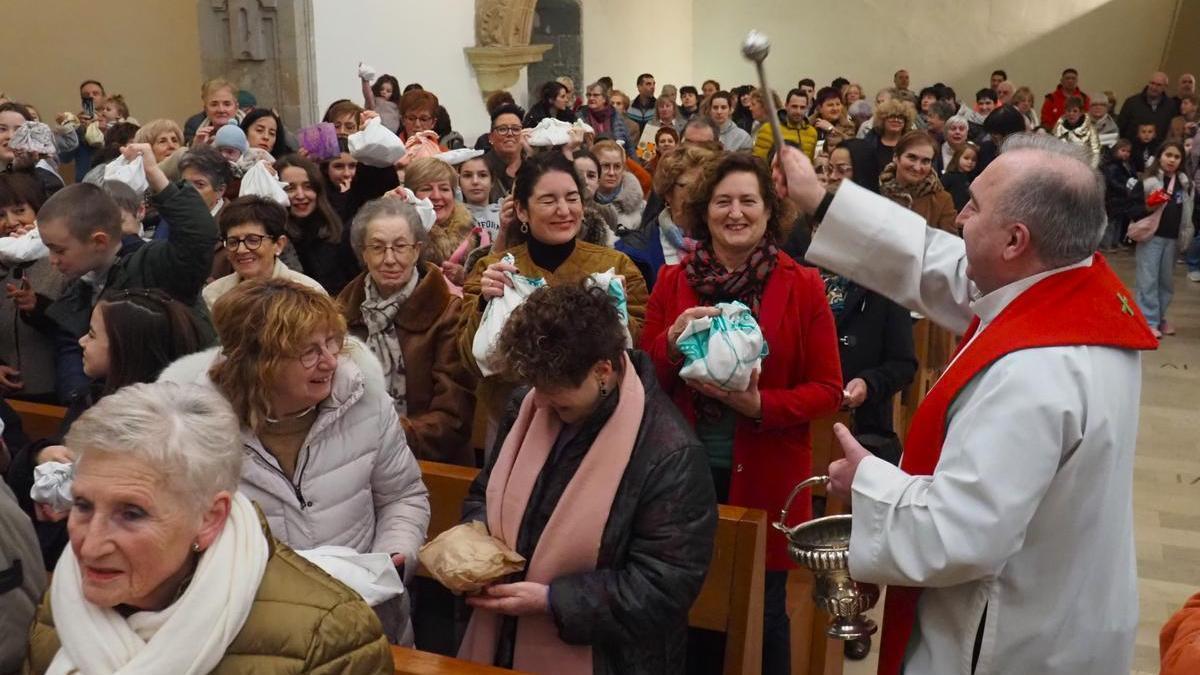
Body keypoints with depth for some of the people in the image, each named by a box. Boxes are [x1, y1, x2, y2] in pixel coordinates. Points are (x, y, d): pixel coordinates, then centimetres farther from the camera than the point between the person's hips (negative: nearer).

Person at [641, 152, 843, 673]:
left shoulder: (803, 286, -4)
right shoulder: (673, 281, 2)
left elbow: (828, 390, -4)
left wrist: (761, 404, -20)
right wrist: (673, 341, -17)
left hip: (764, 477, -1)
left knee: (763, 619, 13)